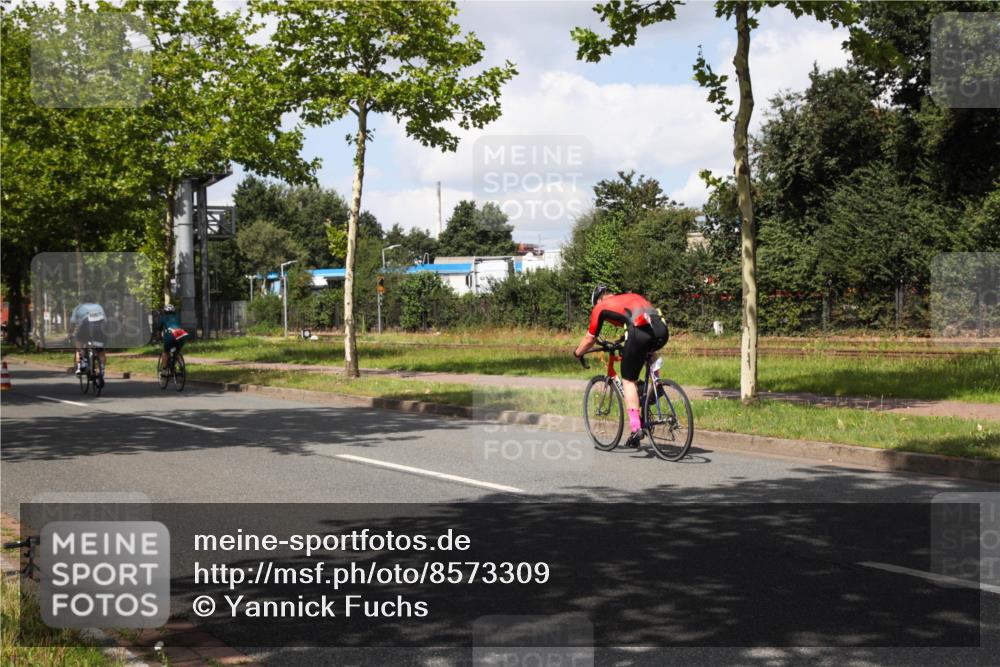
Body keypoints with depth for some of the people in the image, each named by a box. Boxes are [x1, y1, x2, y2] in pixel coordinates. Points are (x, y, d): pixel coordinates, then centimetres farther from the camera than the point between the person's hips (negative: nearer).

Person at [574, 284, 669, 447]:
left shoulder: (601, 307, 21)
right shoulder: (632, 296, 36)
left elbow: (589, 339, 28)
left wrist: (577, 354, 47)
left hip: (640, 333, -5)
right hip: (662, 330, 5)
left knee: (628, 380, 10)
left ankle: (635, 428, 0)